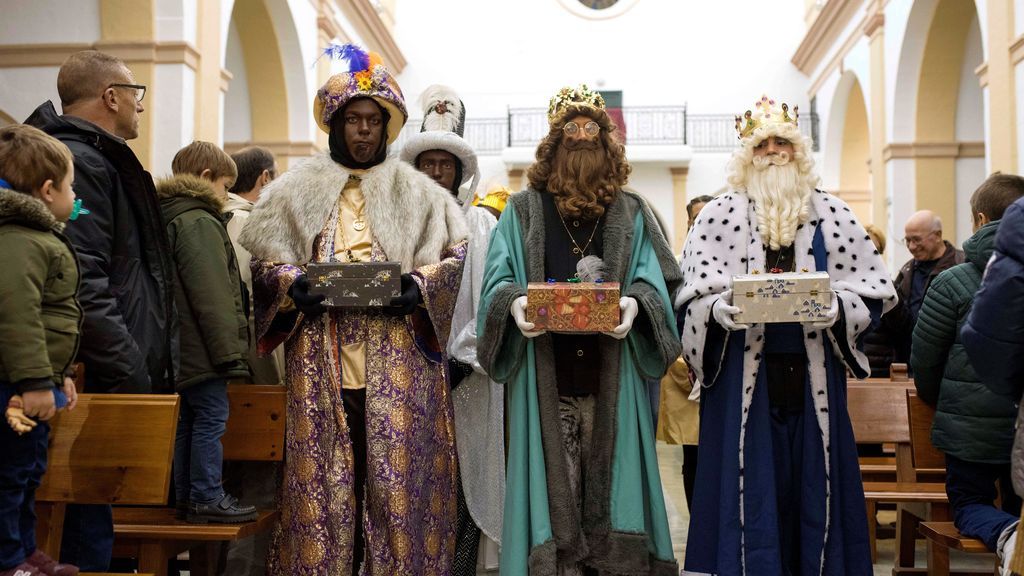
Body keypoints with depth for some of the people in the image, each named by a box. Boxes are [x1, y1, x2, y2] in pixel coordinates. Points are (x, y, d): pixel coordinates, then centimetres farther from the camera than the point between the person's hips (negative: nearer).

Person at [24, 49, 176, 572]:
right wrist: (132, 375, -21)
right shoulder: (77, 161, -13)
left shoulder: (98, 159, 21)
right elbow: (83, 285, -22)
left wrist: (142, 365, 24)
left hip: (118, 370, 10)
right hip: (97, 374, -10)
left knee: (95, 505, 14)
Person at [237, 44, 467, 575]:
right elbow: (260, 256, 11)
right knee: (323, 476, 1)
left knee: (397, 473, -1)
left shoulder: (417, 191, 11)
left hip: (399, 359, 0)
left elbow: (460, 255, 7)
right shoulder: (298, 189, 13)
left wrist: (419, 284, -11)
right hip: (322, 359, 1)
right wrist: (293, 283, -9)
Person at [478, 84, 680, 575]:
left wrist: (634, 302, -19)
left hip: (611, 379, 1)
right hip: (544, 379, 0)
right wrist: (515, 302, -20)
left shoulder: (631, 214, 13)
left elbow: (652, 279, 3)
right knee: (553, 484, -1)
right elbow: (499, 277, 3)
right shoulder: (523, 211, 12)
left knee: (607, 483, 3)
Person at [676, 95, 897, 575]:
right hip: (743, 379, -1)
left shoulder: (831, 215, 8)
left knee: (812, 489, 6)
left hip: (813, 378, 2)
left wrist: (836, 307, -15)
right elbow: (693, 297, -1)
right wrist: (721, 310, -21)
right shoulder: (719, 216, 4)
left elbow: (873, 289, 5)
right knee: (752, 492, 1)